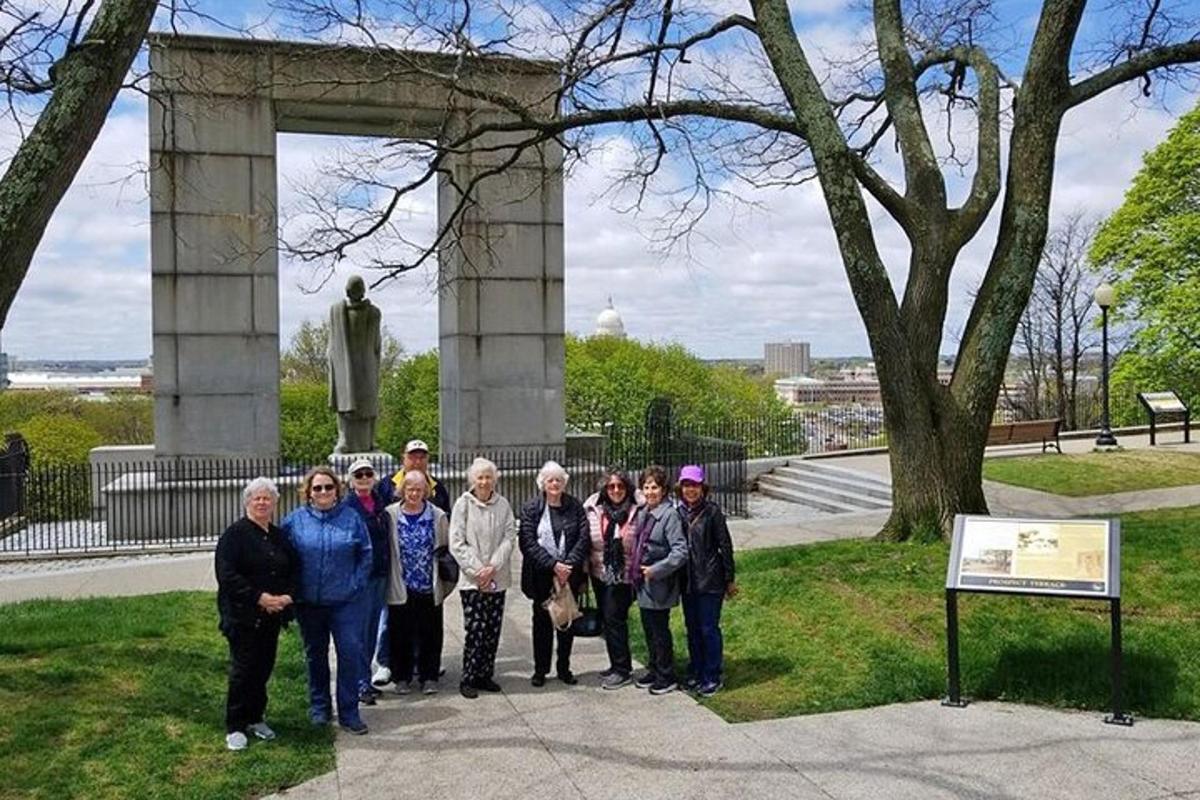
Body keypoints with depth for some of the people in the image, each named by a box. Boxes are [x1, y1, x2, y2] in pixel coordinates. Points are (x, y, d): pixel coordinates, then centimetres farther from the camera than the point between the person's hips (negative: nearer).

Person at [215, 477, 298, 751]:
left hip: (271, 616, 6)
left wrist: (288, 596, -5)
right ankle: (235, 727, 10)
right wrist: (259, 597, -21)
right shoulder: (235, 534, -7)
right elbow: (227, 575, -16)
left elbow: (293, 571, 15)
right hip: (242, 616, -5)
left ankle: (255, 718, 25)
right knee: (243, 670, -2)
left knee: (264, 667, 10)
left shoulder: (279, 536, 12)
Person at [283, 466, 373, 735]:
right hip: (309, 602, 1)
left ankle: (349, 713, 5)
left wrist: (356, 583, -5)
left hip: (345, 601, -1)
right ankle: (319, 707, 30)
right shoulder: (295, 520, 1)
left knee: (350, 652, -5)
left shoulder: (351, 517, 0)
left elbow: (366, 554, 4)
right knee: (316, 655, 14)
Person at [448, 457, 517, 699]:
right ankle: (468, 679, 6)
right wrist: (477, 570, -12)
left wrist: (493, 567, -11)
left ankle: (485, 675, 21)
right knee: (475, 629, -6)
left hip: (497, 579, 3)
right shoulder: (463, 504, -3)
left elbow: (509, 537, 1)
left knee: (493, 629, 7)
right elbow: (456, 543, -6)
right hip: (471, 578, -3)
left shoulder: (503, 504, 4)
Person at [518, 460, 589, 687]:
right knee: (542, 622, 6)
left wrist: (568, 565, -14)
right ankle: (540, 670, 17)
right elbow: (528, 543, -8)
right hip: (541, 575, -1)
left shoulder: (575, 507, 3)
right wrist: (553, 565, -16)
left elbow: (583, 539, -3)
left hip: (570, 574, 1)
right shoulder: (531, 509, -1)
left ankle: (564, 668, 21)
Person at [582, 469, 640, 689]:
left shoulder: (636, 512, -11)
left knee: (614, 619, -6)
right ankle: (617, 665, 27)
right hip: (600, 574, 5)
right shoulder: (593, 509, -2)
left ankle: (622, 670, 7)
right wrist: (584, 572, 5)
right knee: (607, 620, 13)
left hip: (623, 576, -5)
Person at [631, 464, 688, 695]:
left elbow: (680, 552, -22)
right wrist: (635, 568, 10)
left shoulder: (669, 514, -17)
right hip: (643, 583, 8)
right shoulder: (643, 513, 8)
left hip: (658, 586, -8)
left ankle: (667, 677, 17)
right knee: (649, 630, 18)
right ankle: (654, 670, 33)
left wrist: (655, 570, -21)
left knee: (660, 632, 4)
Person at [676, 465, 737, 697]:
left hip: (710, 581, -5)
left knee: (709, 629, 1)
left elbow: (725, 545, -6)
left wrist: (729, 579, -4)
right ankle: (695, 673, 27)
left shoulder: (712, 511, -9)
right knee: (692, 628, 14)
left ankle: (712, 678, 12)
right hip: (687, 581, 5)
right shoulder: (677, 512, 4)